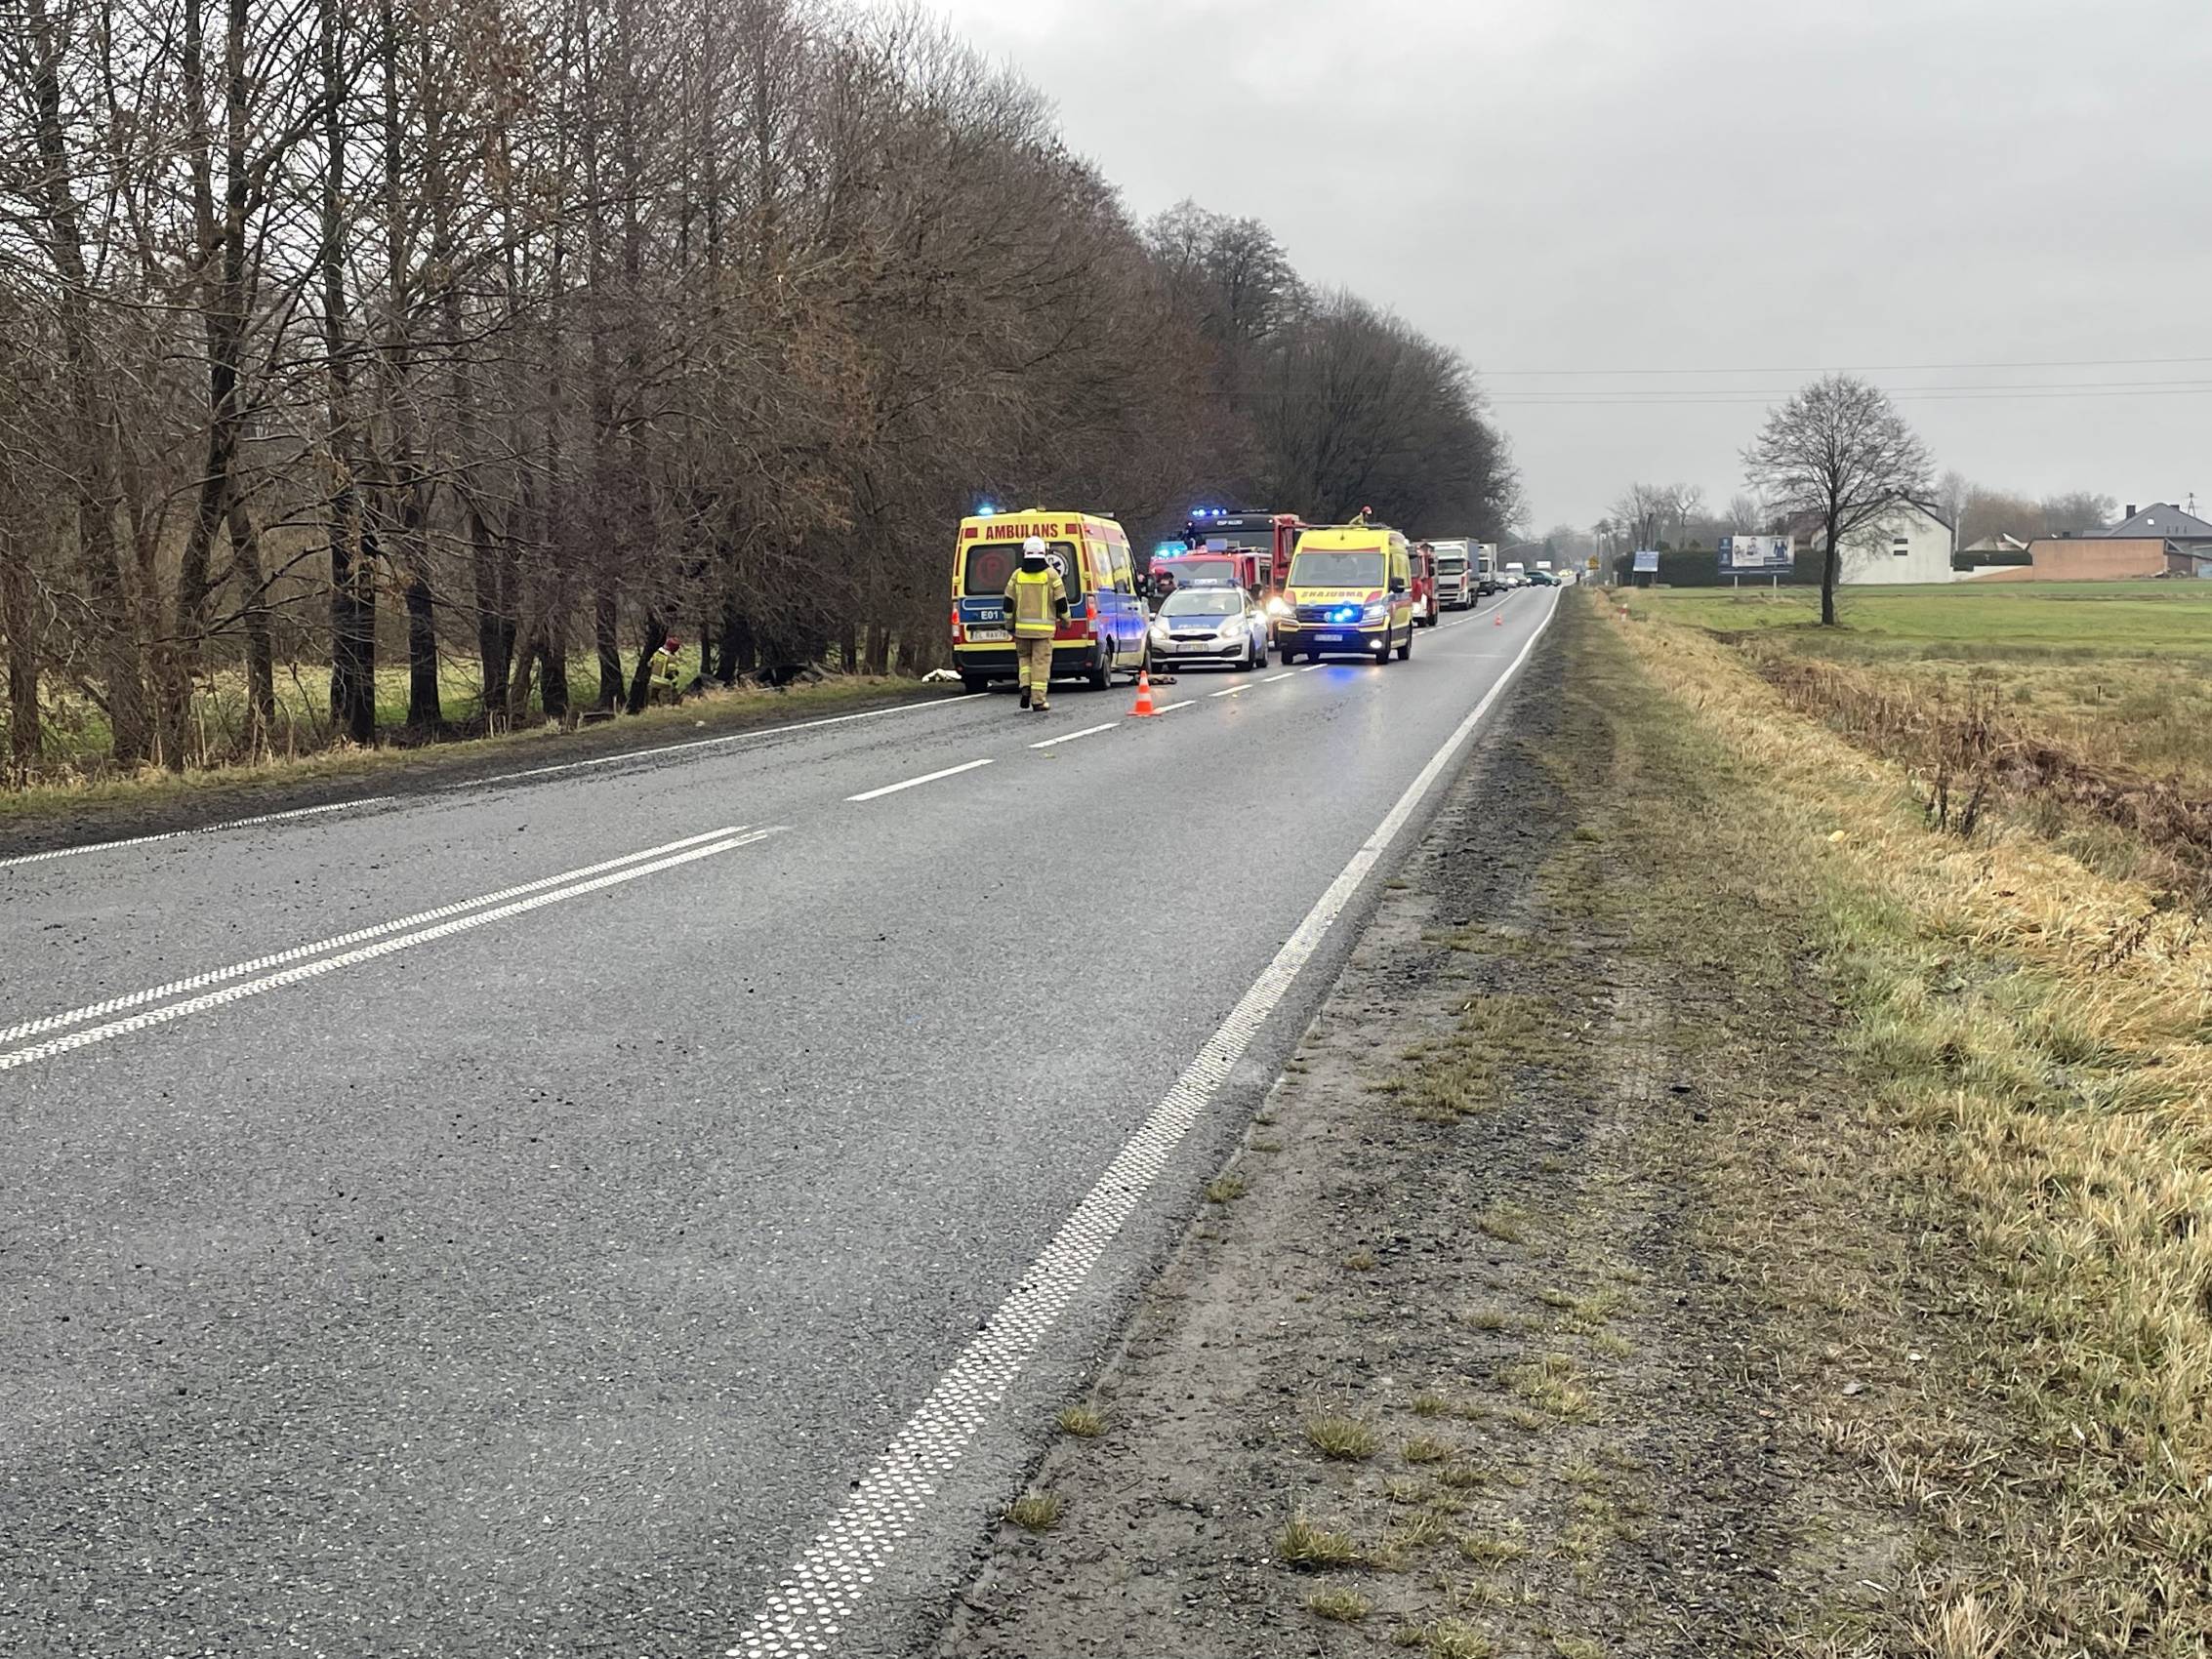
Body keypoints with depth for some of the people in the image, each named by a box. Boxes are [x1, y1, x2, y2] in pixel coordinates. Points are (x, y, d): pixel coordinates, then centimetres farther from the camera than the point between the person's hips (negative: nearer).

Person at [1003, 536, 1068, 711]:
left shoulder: (1017, 574, 3)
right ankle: (1038, 700, -2)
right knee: (1041, 661, 0)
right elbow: (1061, 602, -2)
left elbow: (1008, 603, 5)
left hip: (1022, 627, 2)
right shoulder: (1051, 574, -3)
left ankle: (1025, 686, -2)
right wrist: (1065, 619, 15)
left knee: (1024, 657, 19)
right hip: (1044, 628, -2)